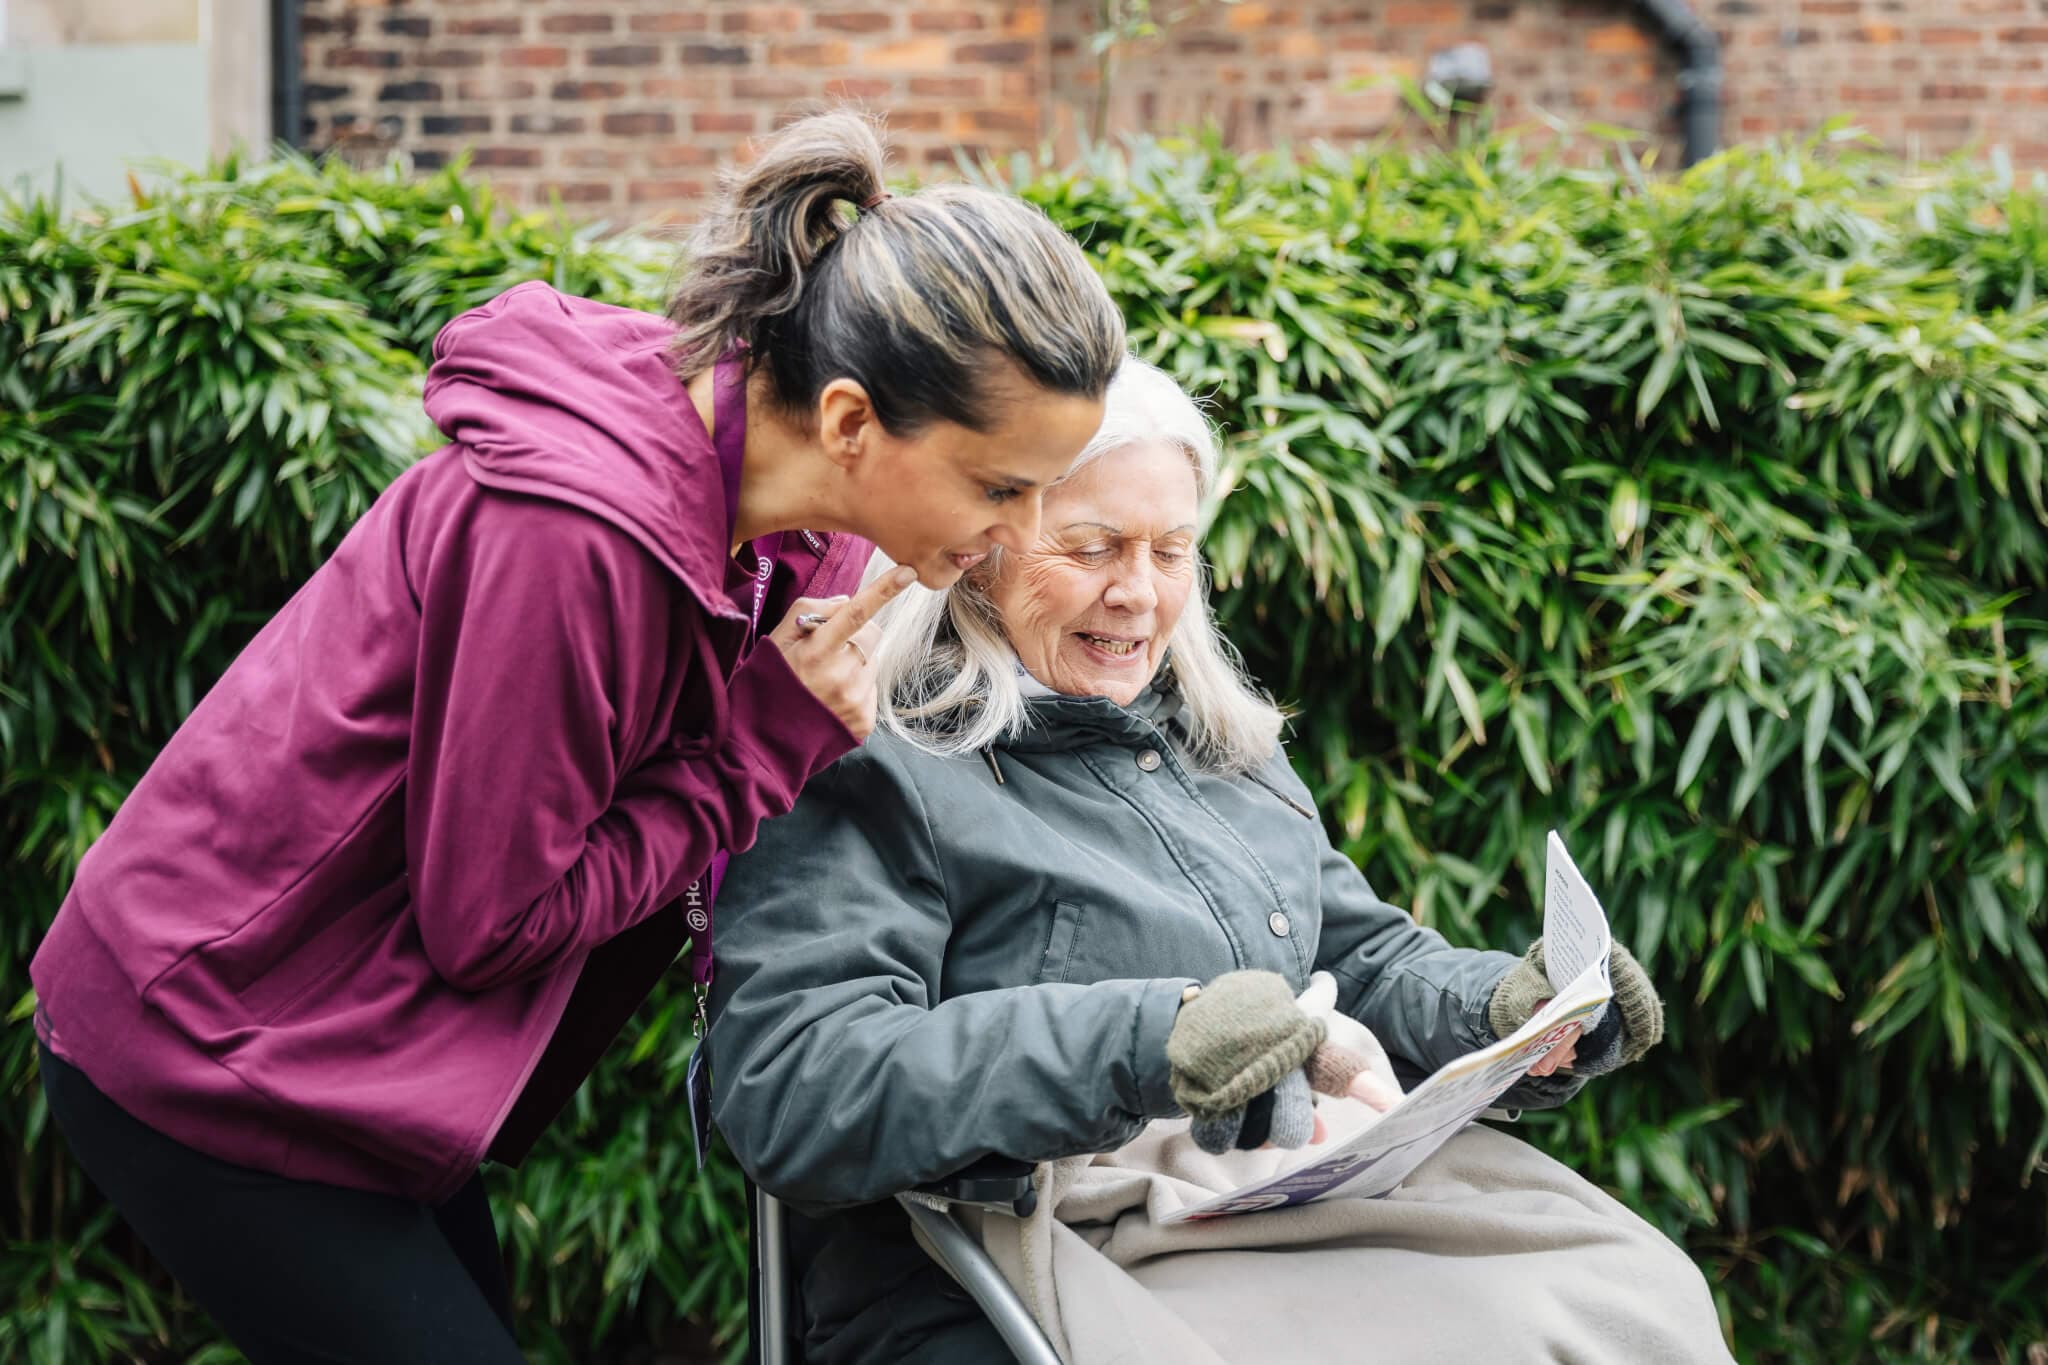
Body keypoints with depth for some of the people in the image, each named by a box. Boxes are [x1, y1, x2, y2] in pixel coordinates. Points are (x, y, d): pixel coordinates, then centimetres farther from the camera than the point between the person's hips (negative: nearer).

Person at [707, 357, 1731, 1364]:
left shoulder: (1223, 750, 22)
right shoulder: (871, 778, -6)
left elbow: (1364, 961, 26)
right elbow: (787, 1092, -18)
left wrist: (1508, 1012, 2)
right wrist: (1138, 1047, -28)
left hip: (1283, 1227, 8)